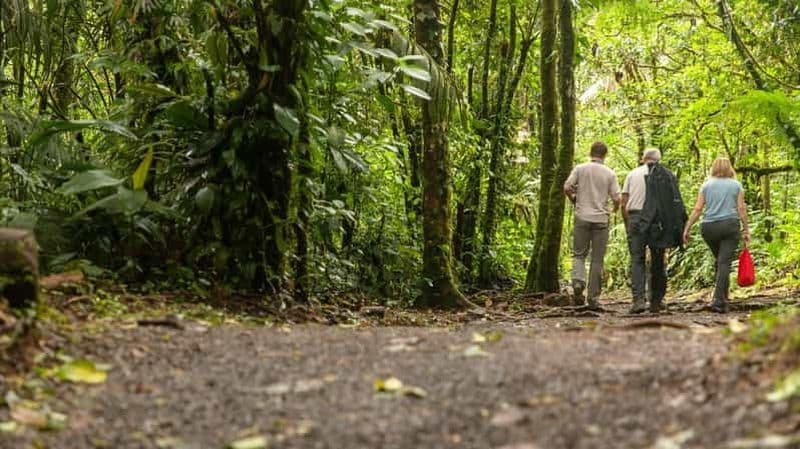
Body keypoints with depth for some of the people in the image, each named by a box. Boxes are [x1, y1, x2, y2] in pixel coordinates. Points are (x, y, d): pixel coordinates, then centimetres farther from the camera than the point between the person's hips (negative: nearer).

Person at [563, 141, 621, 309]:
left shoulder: (580, 169, 0)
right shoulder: (610, 173, 0)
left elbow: (566, 188, -6)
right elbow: (616, 199, -3)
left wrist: (574, 200, 14)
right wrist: (615, 209, 19)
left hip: (582, 217, 0)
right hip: (601, 219, 0)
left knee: (579, 254, 10)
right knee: (597, 259, 5)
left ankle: (578, 281, -18)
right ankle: (593, 297, 7)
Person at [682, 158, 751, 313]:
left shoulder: (706, 185, 9)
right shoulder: (736, 185, 6)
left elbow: (697, 209, 2)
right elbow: (741, 208, 0)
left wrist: (687, 229, 4)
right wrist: (746, 230, 4)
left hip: (709, 227, 2)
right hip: (730, 225, -2)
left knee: (718, 260, 18)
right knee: (725, 262, -6)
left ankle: (722, 298, 18)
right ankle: (719, 300, -15)